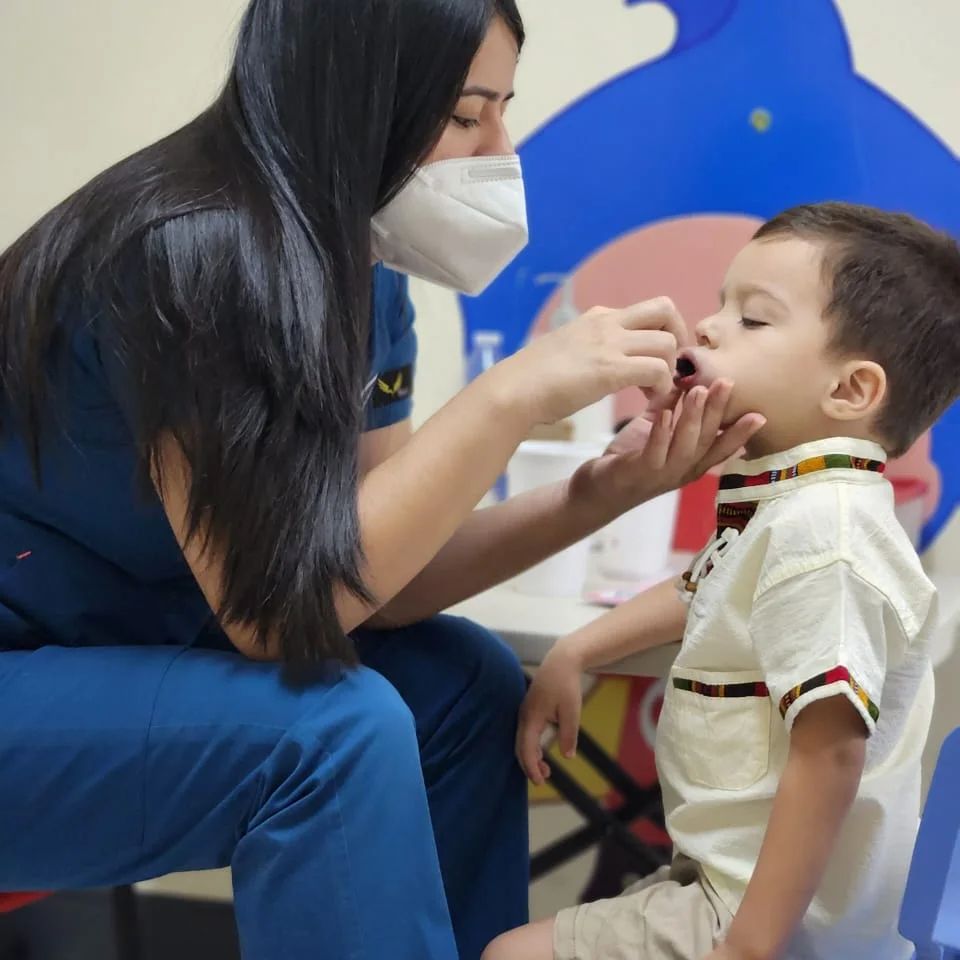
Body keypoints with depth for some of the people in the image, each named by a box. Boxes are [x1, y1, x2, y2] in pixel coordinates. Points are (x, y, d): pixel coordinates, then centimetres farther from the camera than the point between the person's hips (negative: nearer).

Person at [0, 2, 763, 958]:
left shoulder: (365, 280, 1)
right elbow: (277, 605, -30)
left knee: (466, 683, 0)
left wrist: (594, 494, -15)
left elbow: (376, 578, -2)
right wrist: (517, 392, -29)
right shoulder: (190, 253, -26)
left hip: (129, 650, 8)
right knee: (334, 727, -27)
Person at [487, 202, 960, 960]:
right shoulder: (791, 505, 9)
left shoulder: (820, 530, -24)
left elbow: (829, 755, -29)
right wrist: (575, 655, 18)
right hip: (730, 876, 10)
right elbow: (701, 594, 28)